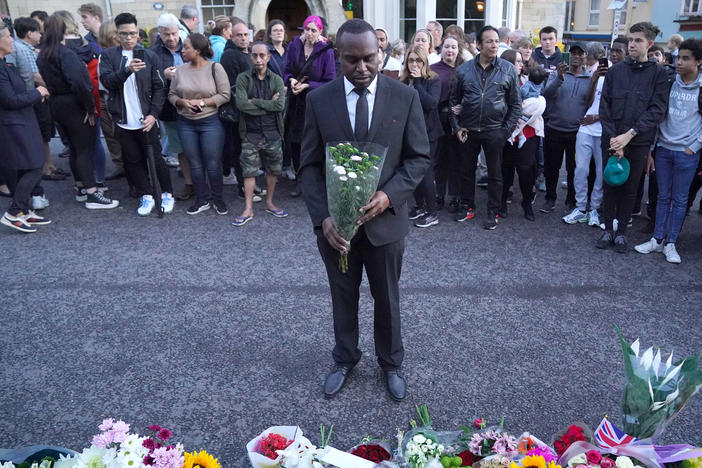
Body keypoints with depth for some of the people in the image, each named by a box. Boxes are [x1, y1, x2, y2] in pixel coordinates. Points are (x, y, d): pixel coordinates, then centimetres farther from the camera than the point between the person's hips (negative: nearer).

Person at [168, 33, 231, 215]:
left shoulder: (215, 68, -6)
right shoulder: (180, 70, 5)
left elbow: (225, 95, -10)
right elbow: (172, 95, 9)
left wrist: (202, 102, -15)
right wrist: (182, 102, -11)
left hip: (210, 122, -4)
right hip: (186, 123, 4)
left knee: (213, 164, 1)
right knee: (195, 164, 10)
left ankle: (217, 199, 18)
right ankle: (202, 200, 23)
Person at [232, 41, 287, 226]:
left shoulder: (276, 80, 3)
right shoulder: (243, 78, -1)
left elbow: (280, 105, -13)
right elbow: (241, 103, -16)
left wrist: (254, 102, -15)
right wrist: (268, 104, -13)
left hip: (272, 134, 2)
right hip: (250, 134, -2)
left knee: (273, 170, 11)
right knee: (249, 171, 2)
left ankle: (269, 203, 28)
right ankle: (248, 209, 9)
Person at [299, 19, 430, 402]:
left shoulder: (405, 97, -7)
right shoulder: (319, 100, -5)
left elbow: (419, 157, -3)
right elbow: (310, 166, -4)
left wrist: (388, 195, -20)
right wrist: (322, 218, -17)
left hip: (385, 220, 0)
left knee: (387, 299, 17)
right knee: (343, 298, 18)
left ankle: (391, 364, 40)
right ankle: (344, 359, 42)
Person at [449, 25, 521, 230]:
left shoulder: (508, 69, -1)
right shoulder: (464, 70, 1)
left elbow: (516, 103, 2)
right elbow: (454, 100, 8)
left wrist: (507, 130, -4)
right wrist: (457, 126, 0)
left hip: (494, 131, -1)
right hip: (468, 131, 2)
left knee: (495, 174, 6)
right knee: (467, 170, 13)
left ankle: (493, 213, 18)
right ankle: (469, 207, 28)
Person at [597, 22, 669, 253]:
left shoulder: (658, 73, 0)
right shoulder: (615, 70, 4)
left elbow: (657, 110, -7)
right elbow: (604, 106, 0)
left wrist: (629, 134, -17)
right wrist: (613, 138, -10)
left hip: (639, 142, -1)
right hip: (612, 140, 1)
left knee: (630, 188, 7)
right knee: (610, 185, 6)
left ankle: (621, 231, 19)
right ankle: (608, 229, 19)